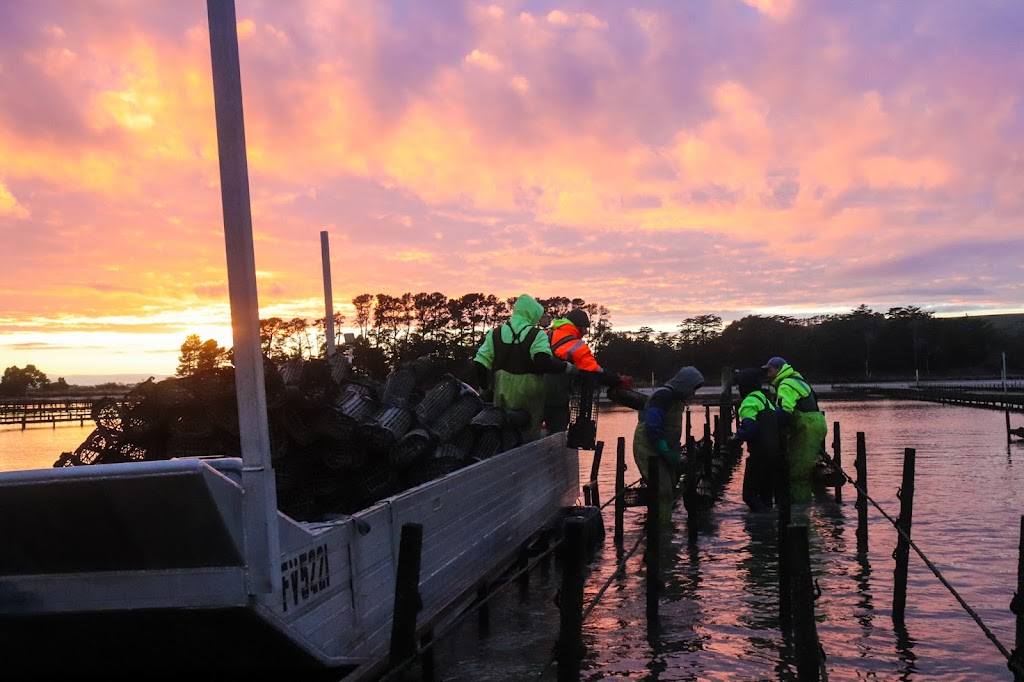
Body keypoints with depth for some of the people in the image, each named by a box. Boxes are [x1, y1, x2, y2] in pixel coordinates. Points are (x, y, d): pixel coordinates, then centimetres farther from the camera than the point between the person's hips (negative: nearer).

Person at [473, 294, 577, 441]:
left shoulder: (495, 334, 4)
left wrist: (486, 386, 15)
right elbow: (544, 363, -24)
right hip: (528, 396, -3)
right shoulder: (537, 335, -9)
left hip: (502, 395, 4)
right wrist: (567, 368, -11)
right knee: (530, 435, 7)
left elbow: (480, 364, 1)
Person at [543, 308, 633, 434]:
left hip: (536, 396, 7)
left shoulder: (546, 336, 10)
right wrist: (619, 380, 0)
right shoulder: (576, 347, -11)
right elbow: (596, 373, -11)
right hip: (556, 400, -7)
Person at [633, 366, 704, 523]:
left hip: (663, 451, 10)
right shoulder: (662, 396, -19)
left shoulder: (675, 397, 12)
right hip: (649, 451, -10)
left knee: (669, 491, 13)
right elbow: (653, 430, -25)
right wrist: (670, 455, -22)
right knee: (663, 491, -14)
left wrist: (676, 451, 10)